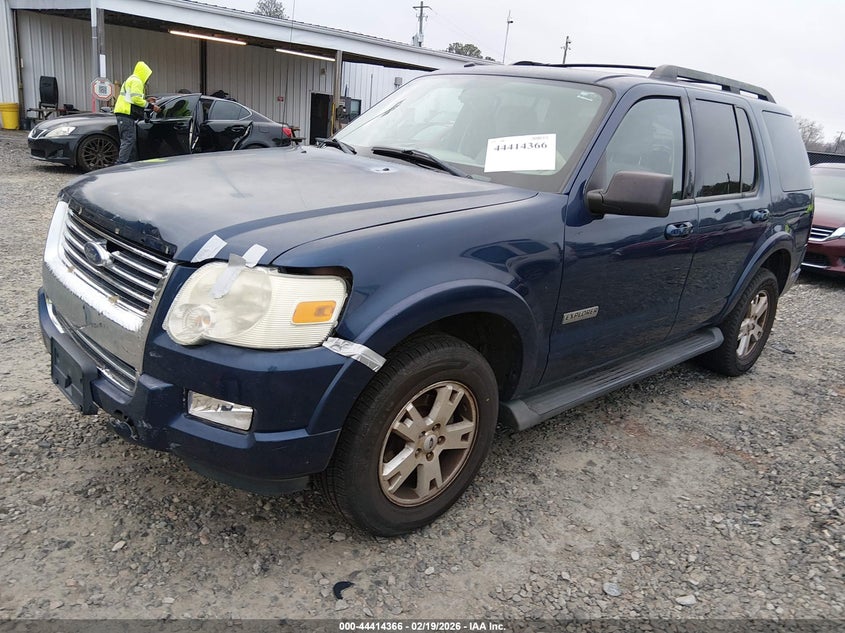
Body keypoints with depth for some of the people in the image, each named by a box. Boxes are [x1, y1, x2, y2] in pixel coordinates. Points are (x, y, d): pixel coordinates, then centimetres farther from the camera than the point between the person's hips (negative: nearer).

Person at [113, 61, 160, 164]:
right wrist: (150, 106, -13)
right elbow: (136, 99, -19)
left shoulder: (130, 80, 27)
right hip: (126, 114, -11)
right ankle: (121, 165, -19)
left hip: (123, 114, 11)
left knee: (132, 140, 15)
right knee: (128, 140, -14)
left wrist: (146, 99, 23)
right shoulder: (136, 81, -7)